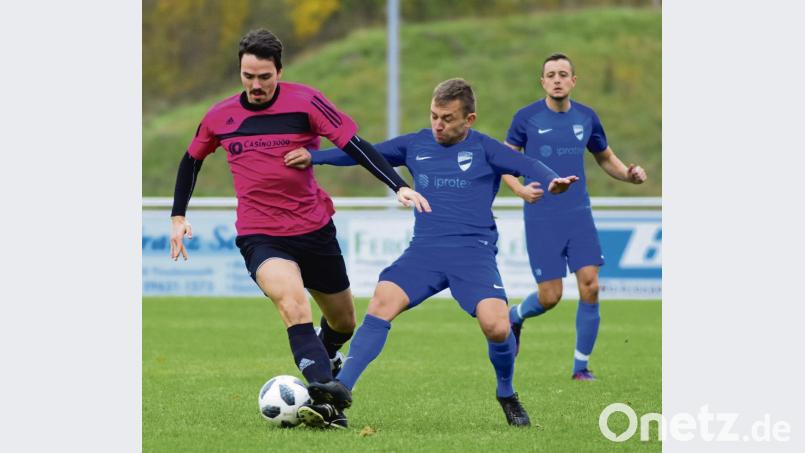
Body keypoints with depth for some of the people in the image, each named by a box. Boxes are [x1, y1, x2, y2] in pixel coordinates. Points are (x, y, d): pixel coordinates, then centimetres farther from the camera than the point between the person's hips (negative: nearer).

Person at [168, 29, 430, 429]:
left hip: (314, 228, 1)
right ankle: (323, 387, -44)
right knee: (292, 300, -31)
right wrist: (178, 217, 17)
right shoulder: (219, 117, 1)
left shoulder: (304, 102, -9)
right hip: (259, 237, -1)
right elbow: (191, 160, 19)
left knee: (343, 322, 14)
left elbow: (354, 146, -13)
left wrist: (398, 186, -24)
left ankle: (321, 368, 46)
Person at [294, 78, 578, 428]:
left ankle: (507, 395, 8)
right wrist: (310, 157, 8)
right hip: (424, 250, 3)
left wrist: (552, 180, -34)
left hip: (474, 252, -3)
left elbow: (525, 165, -12)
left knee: (496, 326, -23)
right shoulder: (416, 145, 13)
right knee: (381, 303, -22)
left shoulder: (484, 149, 3)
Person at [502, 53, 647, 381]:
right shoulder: (527, 117, -4)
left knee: (590, 287, -10)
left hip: (579, 215, 3)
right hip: (541, 219, -3)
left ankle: (581, 366, 3)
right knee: (550, 296, -4)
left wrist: (629, 175, -2)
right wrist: (519, 189, -14)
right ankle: (514, 316, 31)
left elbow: (606, 159, 19)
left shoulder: (586, 117, 6)